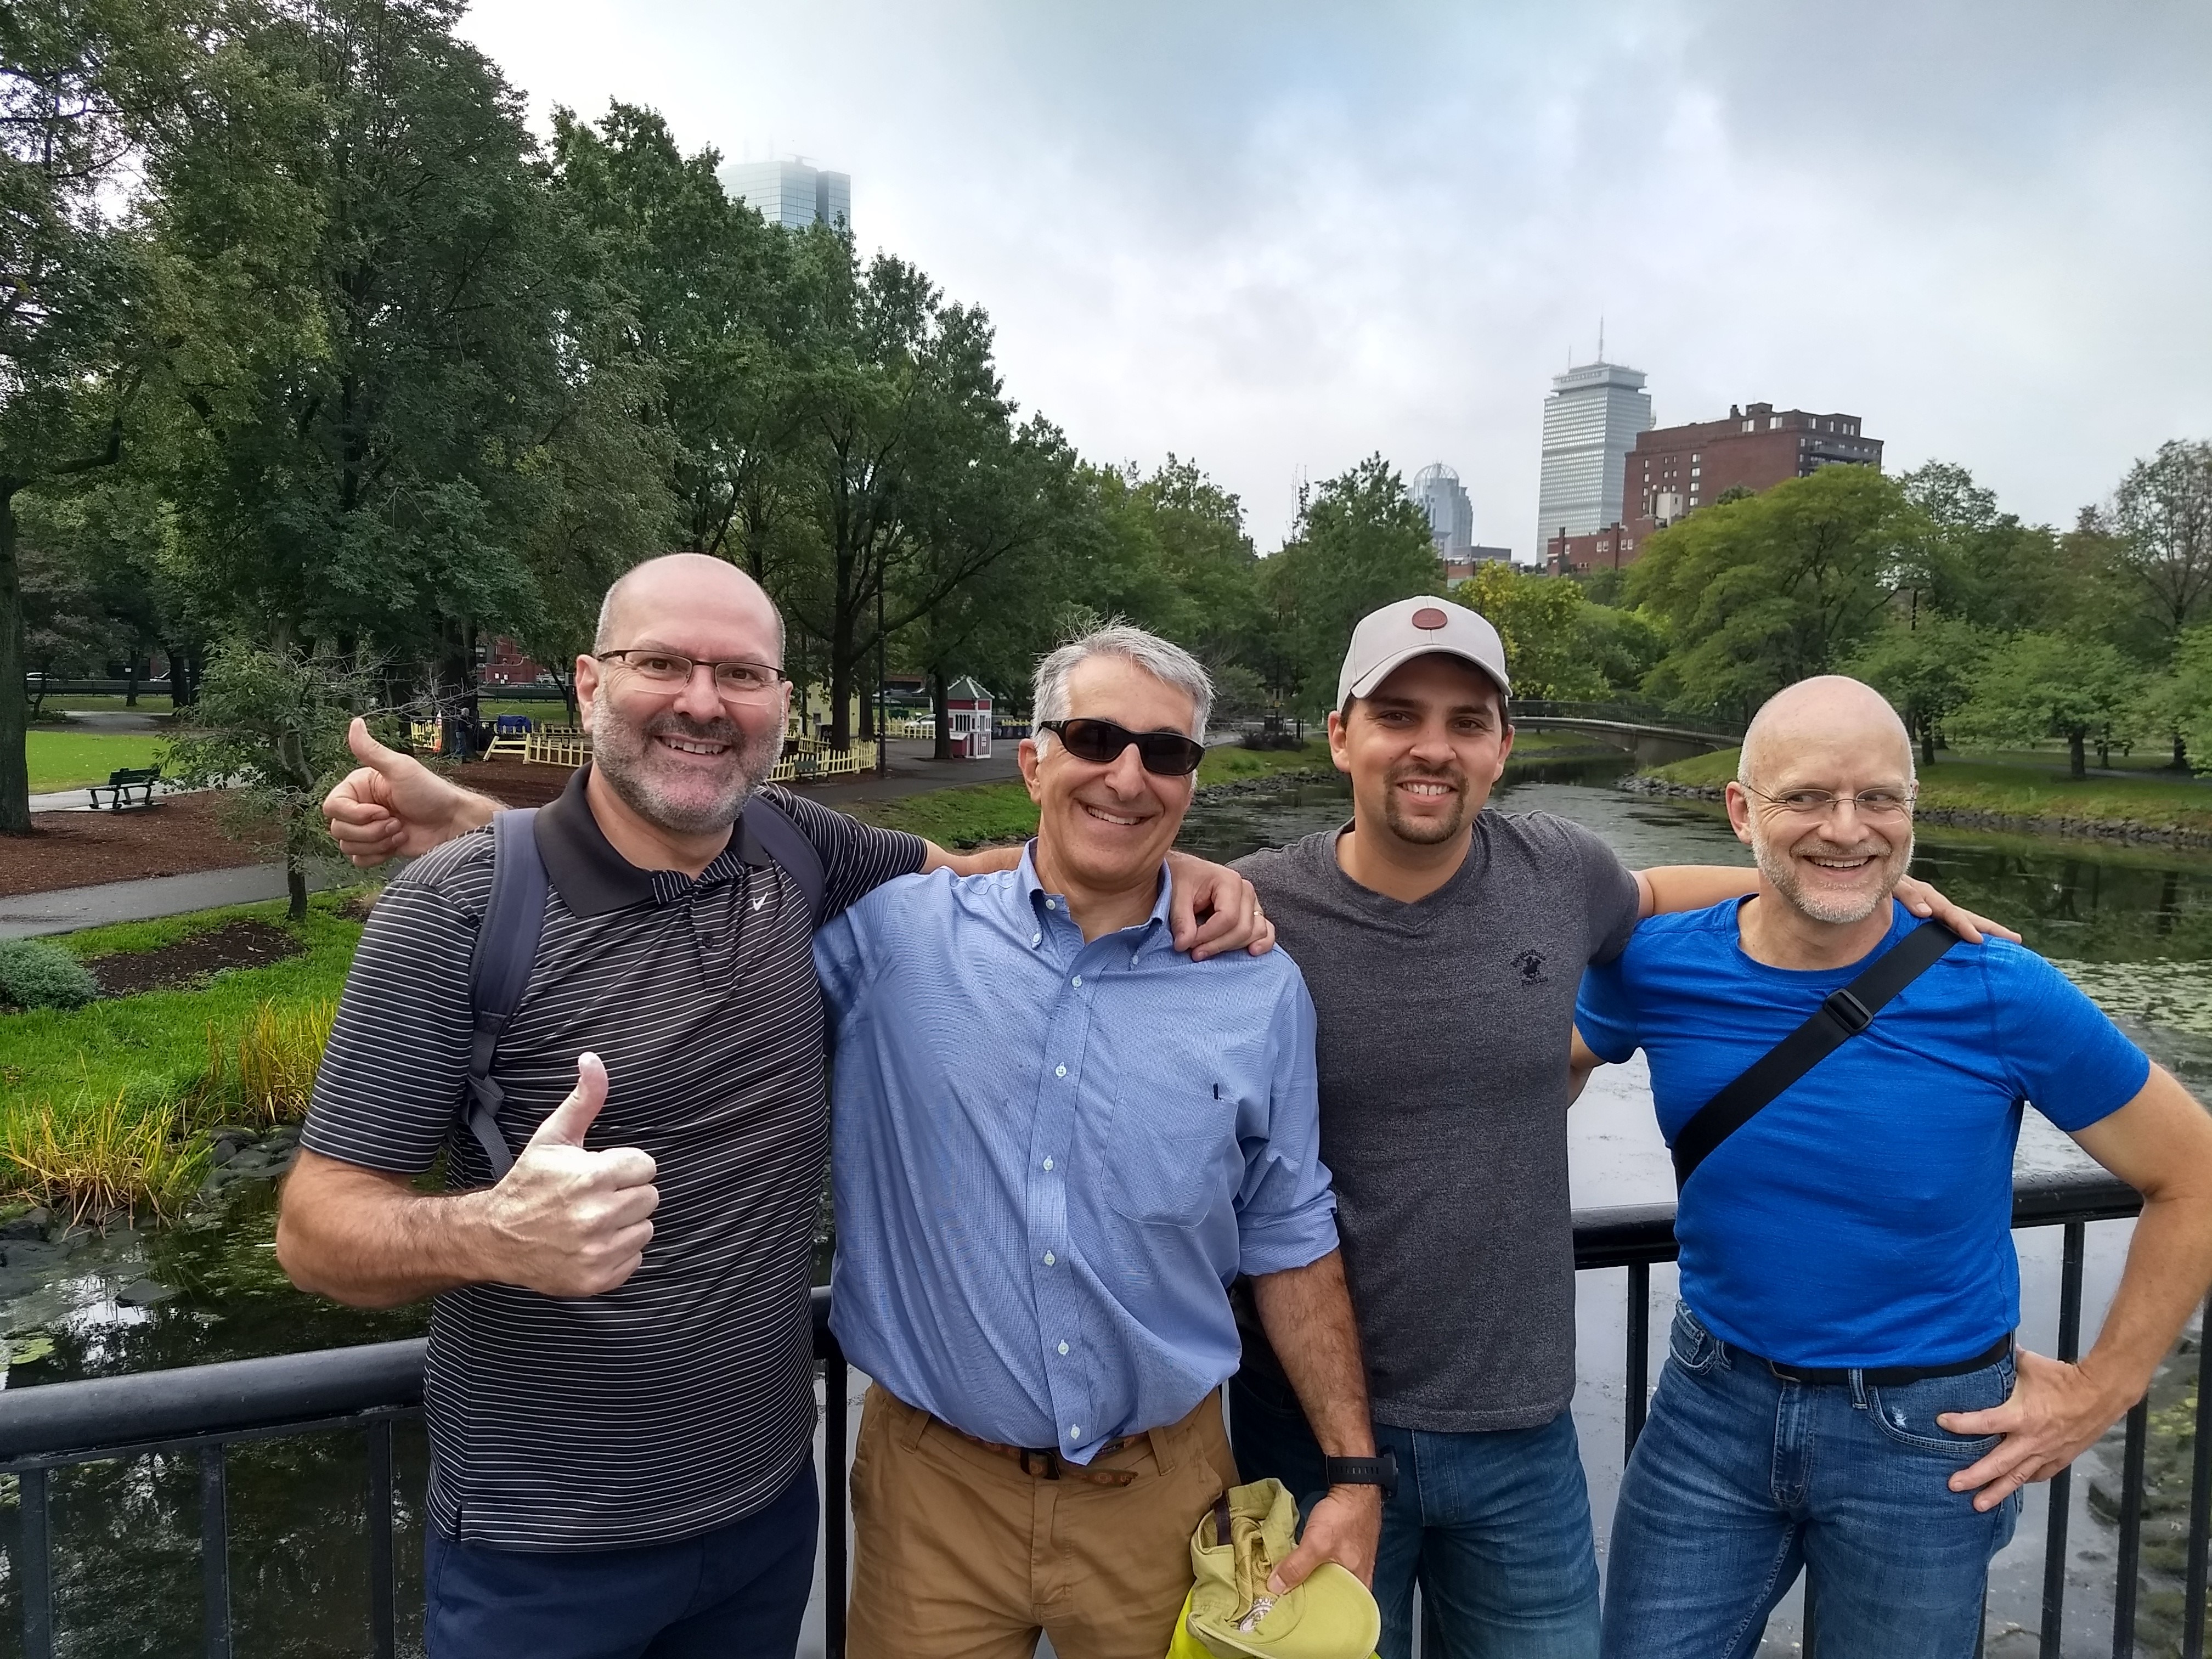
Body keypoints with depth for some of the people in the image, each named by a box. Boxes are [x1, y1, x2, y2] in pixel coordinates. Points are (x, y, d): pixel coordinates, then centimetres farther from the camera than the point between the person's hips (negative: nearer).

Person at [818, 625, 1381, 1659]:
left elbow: (1288, 1243, 4)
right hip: (935, 1486, -1)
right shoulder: (893, 933, -7)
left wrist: (1353, 1474, 2)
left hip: (1161, 1490, 1)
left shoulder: (1261, 992, -3)